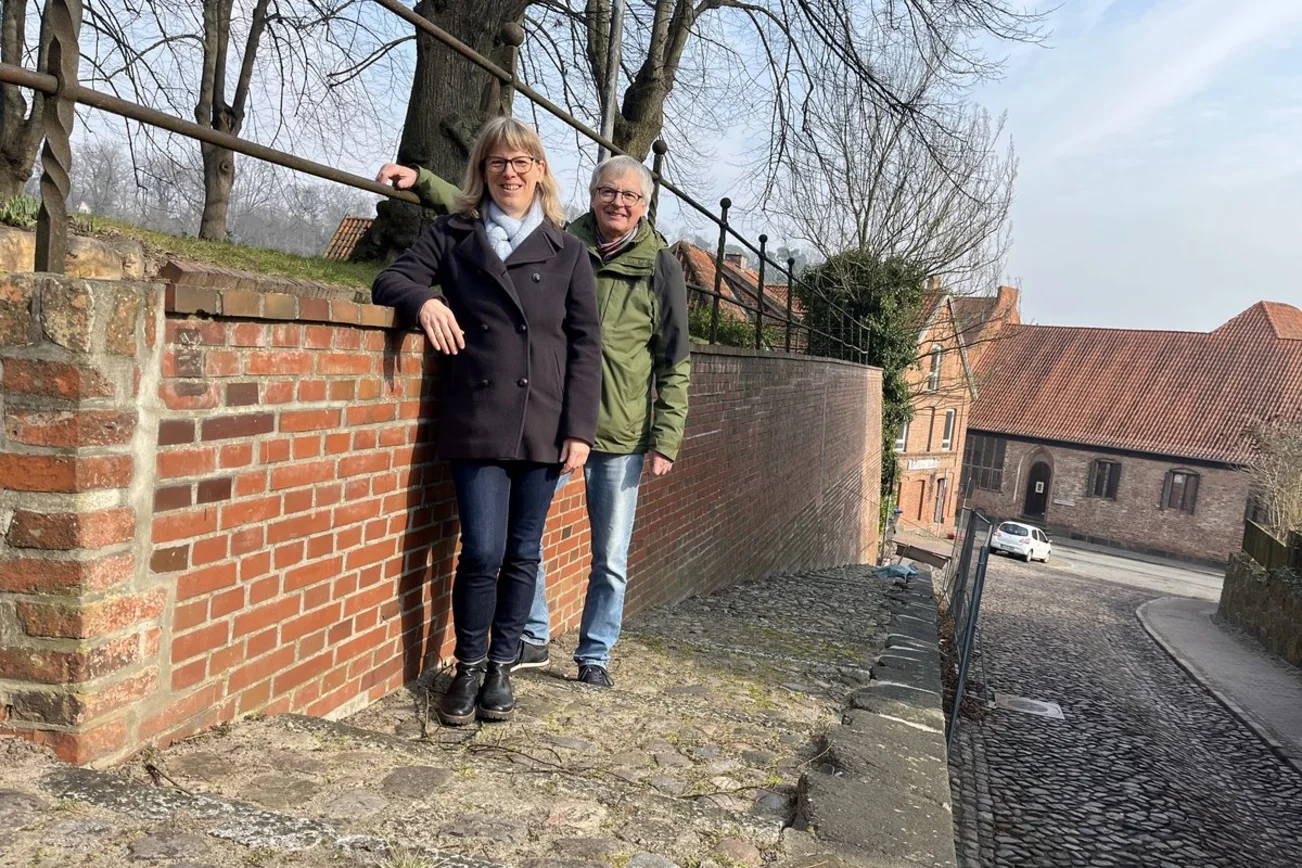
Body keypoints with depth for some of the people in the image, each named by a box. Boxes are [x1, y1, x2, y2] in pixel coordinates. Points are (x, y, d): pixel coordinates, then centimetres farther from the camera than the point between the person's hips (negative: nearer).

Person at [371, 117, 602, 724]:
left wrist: (580, 427, -3)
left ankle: (501, 668, 24)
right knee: (482, 552, -5)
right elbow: (391, 280, 9)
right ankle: (467, 668, 16)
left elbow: (586, 344, 6)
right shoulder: (452, 235, 11)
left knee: (523, 554, 8)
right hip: (477, 423, -1)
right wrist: (423, 299, -16)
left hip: (544, 427, 1)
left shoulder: (567, 252, 10)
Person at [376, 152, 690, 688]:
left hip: (621, 436, -1)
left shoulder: (661, 267, -1)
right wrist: (423, 182, -4)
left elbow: (674, 361, -1)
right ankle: (533, 639, 26)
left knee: (611, 559, 9)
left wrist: (666, 438, -5)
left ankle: (594, 657, 28)